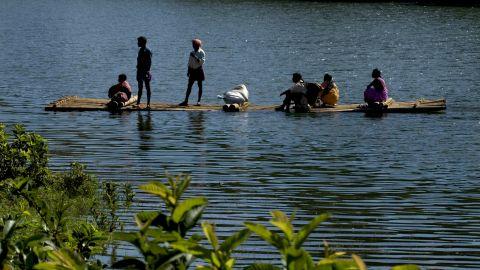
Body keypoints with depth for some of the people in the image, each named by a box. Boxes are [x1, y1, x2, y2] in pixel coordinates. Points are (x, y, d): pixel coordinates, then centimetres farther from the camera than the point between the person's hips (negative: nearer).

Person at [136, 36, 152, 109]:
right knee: (140, 87, 10)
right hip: (140, 70, 8)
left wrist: (147, 71, -23)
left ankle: (148, 103, -1)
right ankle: (138, 103, 12)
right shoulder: (140, 50, 13)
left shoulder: (147, 51, -12)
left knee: (147, 87, -2)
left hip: (145, 71, -8)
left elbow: (149, 62, -17)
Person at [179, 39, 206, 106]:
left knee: (200, 86, 0)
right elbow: (189, 63, 15)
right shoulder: (192, 53, 10)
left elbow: (202, 61, -17)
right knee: (189, 86, 0)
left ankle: (198, 101, 4)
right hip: (192, 70, 5)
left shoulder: (201, 52, -5)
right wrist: (188, 71, 11)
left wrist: (195, 57, -23)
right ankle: (186, 101, -1)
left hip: (199, 70, -5)